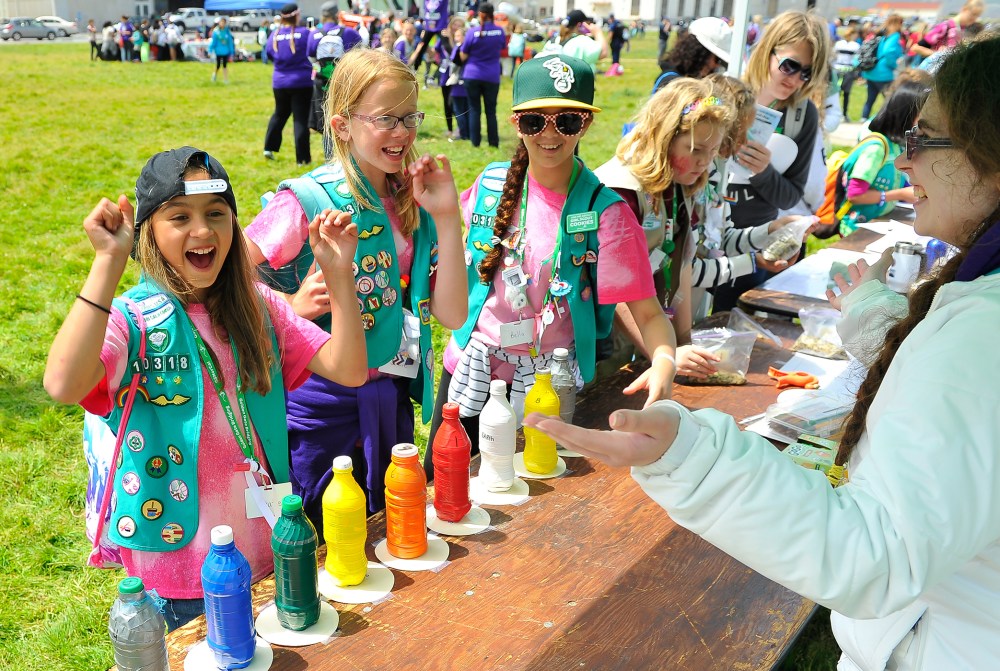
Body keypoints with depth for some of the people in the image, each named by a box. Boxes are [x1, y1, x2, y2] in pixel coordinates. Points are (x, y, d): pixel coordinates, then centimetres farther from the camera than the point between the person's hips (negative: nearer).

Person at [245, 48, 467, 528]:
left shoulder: (412, 203, 2)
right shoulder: (309, 201, -14)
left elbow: (452, 315, -5)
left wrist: (446, 216, -11)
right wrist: (293, 306, -27)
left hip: (391, 401, 5)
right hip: (323, 403, -5)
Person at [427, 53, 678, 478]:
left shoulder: (604, 212, -13)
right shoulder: (492, 184, -3)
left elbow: (647, 312, -17)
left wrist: (664, 363, -36)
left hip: (546, 383, -3)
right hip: (470, 368, 4)